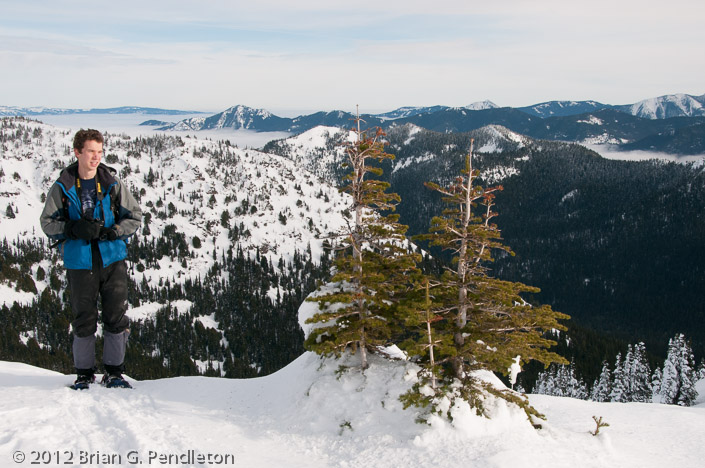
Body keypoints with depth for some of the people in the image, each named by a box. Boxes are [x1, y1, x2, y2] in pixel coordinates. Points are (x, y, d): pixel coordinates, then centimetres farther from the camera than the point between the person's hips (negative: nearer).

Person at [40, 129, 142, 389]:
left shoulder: (112, 184, 3)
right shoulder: (62, 187, 3)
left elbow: (135, 217, 6)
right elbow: (48, 222, 5)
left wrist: (112, 231, -12)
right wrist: (73, 229, -14)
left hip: (112, 259, 1)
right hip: (79, 262, 0)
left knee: (116, 316, 0)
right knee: (83, 320, 5)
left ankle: (114, 372, 13)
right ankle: (84, 373, 20)